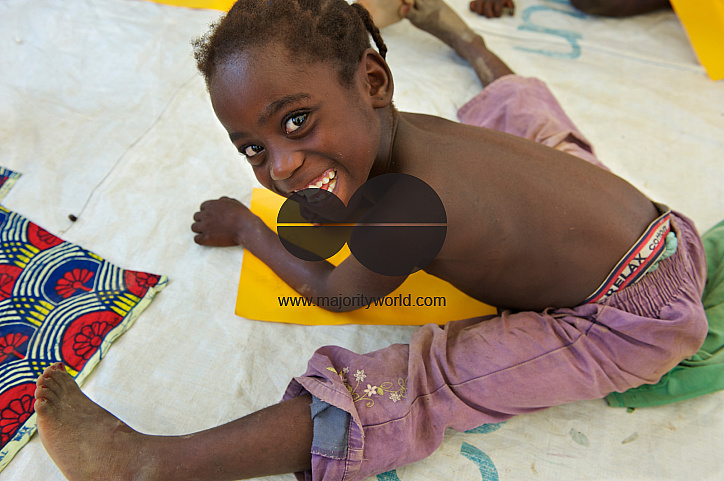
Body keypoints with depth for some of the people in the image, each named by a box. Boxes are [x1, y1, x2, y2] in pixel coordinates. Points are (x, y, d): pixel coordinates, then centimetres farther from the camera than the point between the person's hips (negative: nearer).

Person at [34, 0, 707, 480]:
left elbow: (330, 290, -10)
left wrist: (244, 227, 2)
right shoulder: (399, 126, -14)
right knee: (509, 101, 26)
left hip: (638, 319, -7)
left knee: (425, 380, -22)